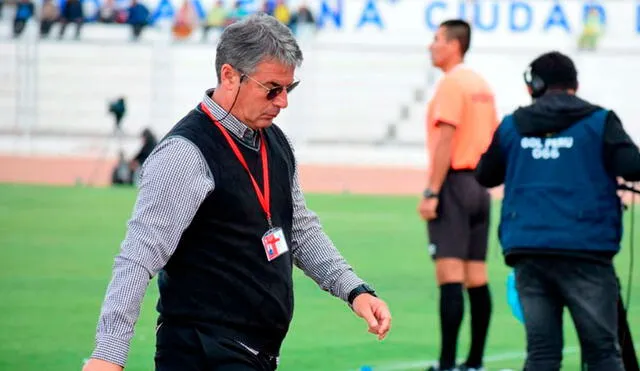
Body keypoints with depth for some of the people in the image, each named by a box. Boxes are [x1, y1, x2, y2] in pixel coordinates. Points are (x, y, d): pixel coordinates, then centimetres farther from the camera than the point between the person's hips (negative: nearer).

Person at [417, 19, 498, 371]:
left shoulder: (451, 84, -11)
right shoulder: (482, 85, 15)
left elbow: (446, 140, -18)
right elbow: (493, 139, 17)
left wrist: (431, 193, -19)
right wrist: (483, 181, 20)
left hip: (453, 184, -9)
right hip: (479, 187, 9)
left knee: (449, 275, -12)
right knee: (476, 277, 10)